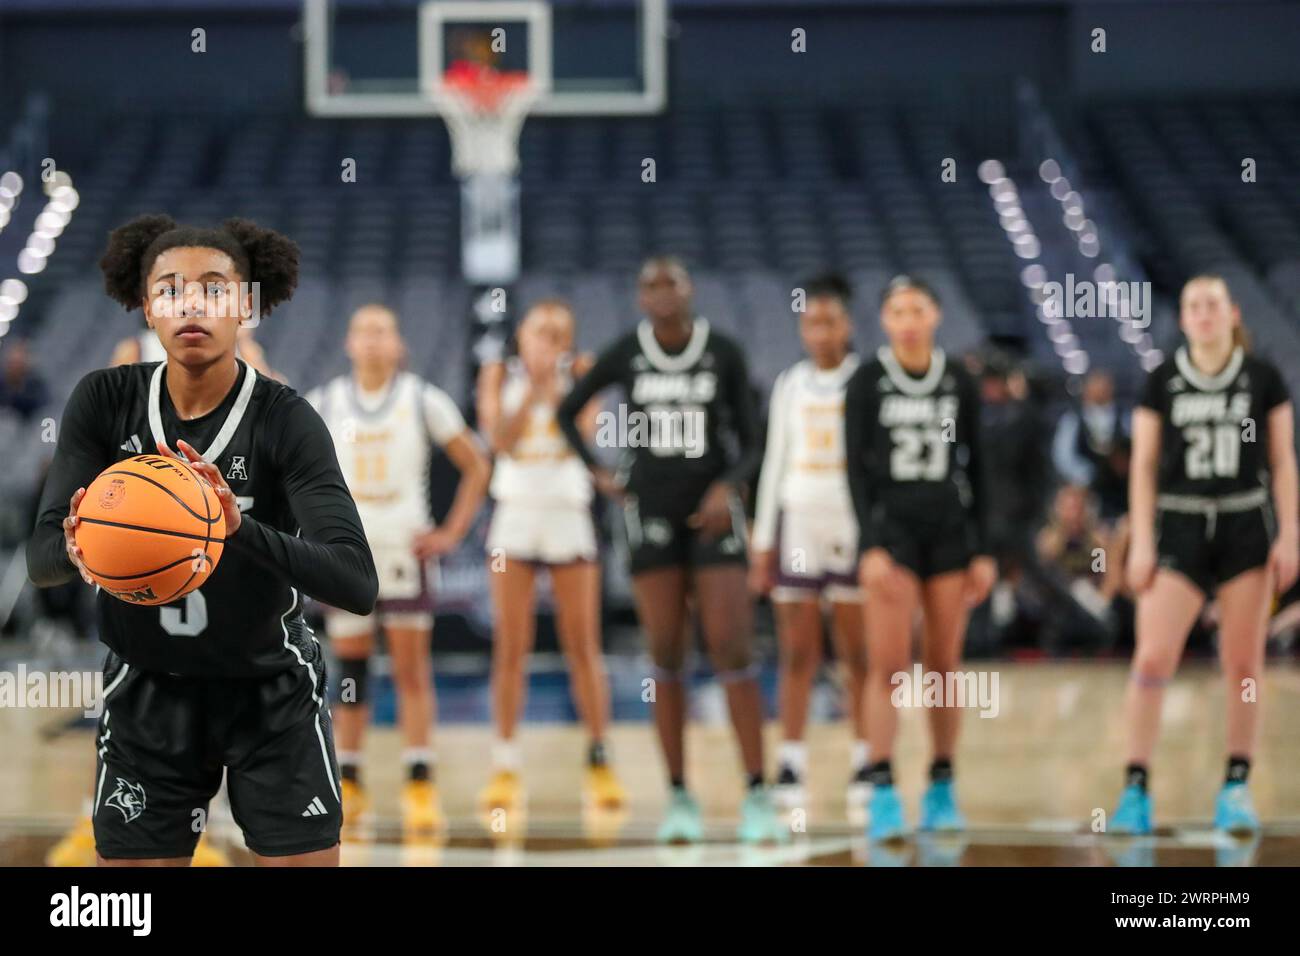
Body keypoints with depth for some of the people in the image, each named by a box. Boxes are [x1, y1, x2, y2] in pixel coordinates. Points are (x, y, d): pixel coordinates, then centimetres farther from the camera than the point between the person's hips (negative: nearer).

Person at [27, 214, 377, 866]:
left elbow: (356, 584, -29)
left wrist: (241, 529, -45)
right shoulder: (105, 403, -10)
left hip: (271, 691, -2)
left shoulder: (284, 420, -19)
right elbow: (39, 559, -16)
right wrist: (77, 549, -40)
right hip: (146, 691, 2)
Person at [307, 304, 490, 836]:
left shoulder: (423, 402, 1)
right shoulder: (323, 405, 5)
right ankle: (347, 784, 11)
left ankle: (421, 788, -6)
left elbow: (476, 467, 5)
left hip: (404, 550, -2)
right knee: (350, 668, 4)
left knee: (411, 668, -5)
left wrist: (451, 533, -2)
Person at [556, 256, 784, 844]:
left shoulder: (724, 354, -4)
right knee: (667, 657, 2)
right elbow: (568, 412, 13)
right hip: (651, 514, 1)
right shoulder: (625, 354, -1)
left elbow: (749, 445, 0)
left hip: (711, 514, -1)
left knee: (733, 651, -9)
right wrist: (597, 474, 4)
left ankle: (757, 795, -8)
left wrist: (728, 486, -19)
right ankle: (679, 798, 8)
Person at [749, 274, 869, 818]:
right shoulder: (790, 385, 12)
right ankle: (790, 766, 2)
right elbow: (775, 463, 14)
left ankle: (864, 766, 2)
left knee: (858, 654, -2)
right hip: (797, 518, 3)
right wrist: (762, 542, 10)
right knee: (797, 654, 2)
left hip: (853, 522, -3)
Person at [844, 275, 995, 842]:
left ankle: (941, 792, 13)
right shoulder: (867, 382, -1)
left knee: (944, 665, 4)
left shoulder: (959, 384, 6)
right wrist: (872, 546, -13)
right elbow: (856, 468, -4)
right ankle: (883, 795, -9)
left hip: (949, 531, 2)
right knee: (888, 666, -8)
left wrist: (982, 550, 5)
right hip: (889, 526, -2)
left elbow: (974, 470, 9)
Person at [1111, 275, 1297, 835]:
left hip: (1247, 526, 0)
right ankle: (1136, 790, -7)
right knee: (1152, 658, -11)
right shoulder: (1162, 383, 2)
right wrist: (1141, 542, -3)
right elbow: (1144, 467, 3)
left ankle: (1237, 788, 12)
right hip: (1179, 525, 0)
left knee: (1243, 664, 3)